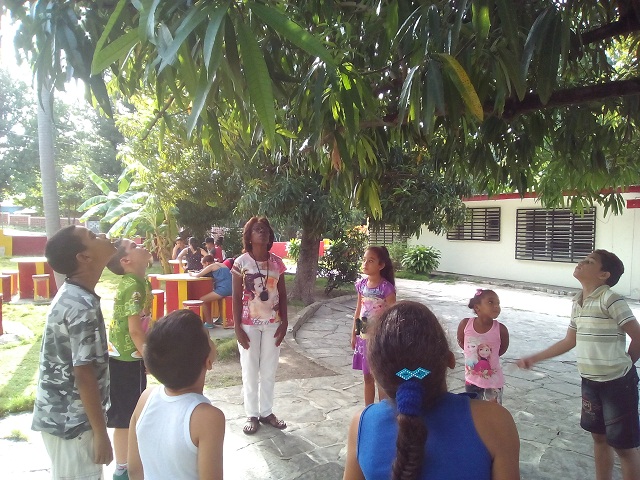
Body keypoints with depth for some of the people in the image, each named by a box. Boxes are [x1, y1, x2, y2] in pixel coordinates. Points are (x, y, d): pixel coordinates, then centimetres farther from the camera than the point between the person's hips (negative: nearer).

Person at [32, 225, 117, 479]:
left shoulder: (69, 294, 4)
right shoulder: (83, 307, -26)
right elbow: (84, 375, -25)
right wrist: (100, 432, -19)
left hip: (60, 413, 9)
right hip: (72, 420, -9)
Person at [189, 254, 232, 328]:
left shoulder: (212, 266, 1)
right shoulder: (221, 265, 24)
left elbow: (198, 275, -1)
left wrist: (192, 273, 22)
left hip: (224, 289, -9)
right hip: (231, 288, 9)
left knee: (202, 300, -1)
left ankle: (209, 323, 2)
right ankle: (221, 318, 38)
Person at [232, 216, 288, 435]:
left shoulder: (277, 262, 0)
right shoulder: (241, 262, -8)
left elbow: (282, 294, 4)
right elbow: (236, 297, -7)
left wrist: (284, 323, 0)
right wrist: (237, 327, -10)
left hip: (272, 323, 3)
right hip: (249, 324, -3)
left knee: (269, 370, 12)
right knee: (250, 371, 8)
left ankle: (266, 412, 28)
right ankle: (252, 415, 23)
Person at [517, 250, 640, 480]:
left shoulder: (610, 300, -18)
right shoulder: (577, 303, 5)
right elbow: (569, 341, 13)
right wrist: (533, 358, 14)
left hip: (618, 383, -7)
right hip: (590, 382, 7)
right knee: (599, 437, 20)